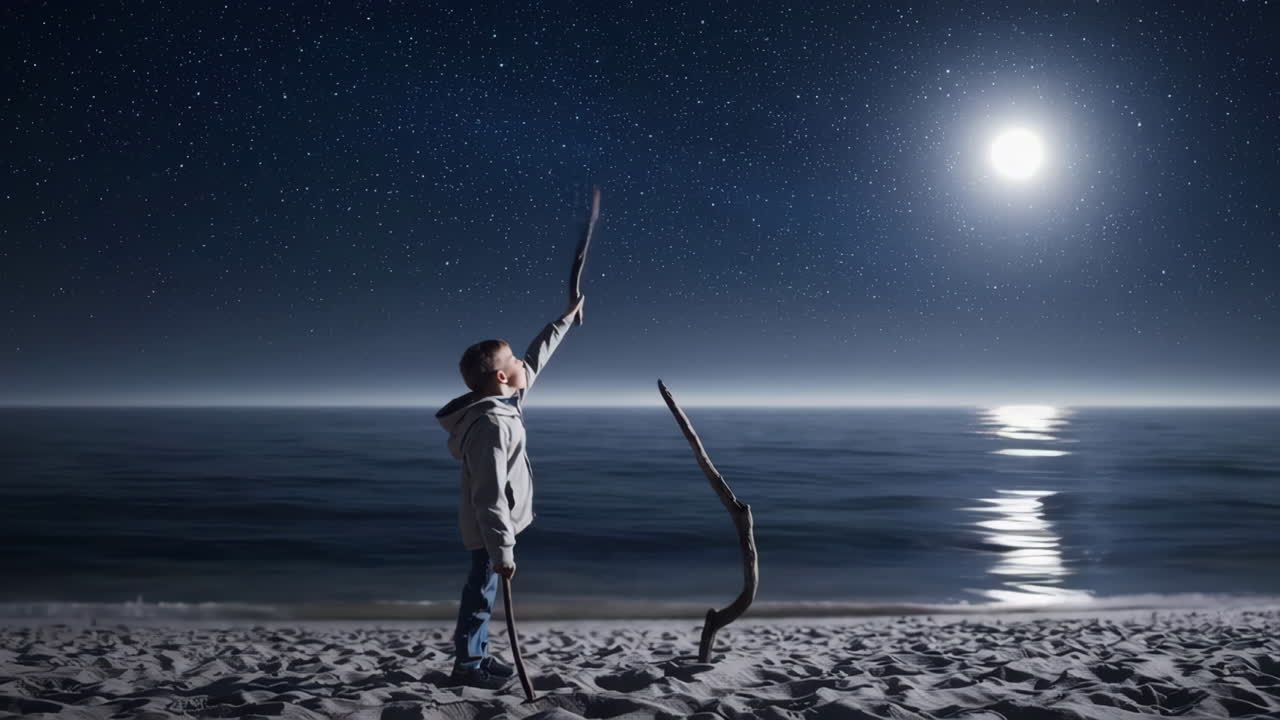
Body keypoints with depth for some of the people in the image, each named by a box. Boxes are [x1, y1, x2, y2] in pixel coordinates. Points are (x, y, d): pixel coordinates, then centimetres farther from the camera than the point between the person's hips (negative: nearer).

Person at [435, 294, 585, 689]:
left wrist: (566, 319, 21)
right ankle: (467, 665, 20)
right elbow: (490, 497, -31)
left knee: (482, 589, 18)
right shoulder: (491, 424, -30)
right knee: (482, 590, 5)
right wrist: (503, 551, -30)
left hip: (493, 522, 9)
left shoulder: (503, 402, -1)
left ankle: (476, 657, 31)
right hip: (490, 526, -9)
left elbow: (537, 359, 14)